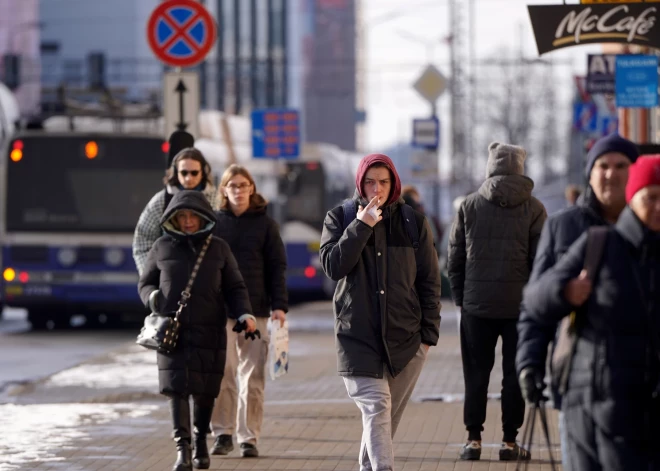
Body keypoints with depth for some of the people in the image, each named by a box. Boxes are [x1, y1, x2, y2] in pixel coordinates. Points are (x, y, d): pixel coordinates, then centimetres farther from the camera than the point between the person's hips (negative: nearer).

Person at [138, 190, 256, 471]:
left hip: (209, 332, 1)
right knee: (176, 386, -11)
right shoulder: (163, 247, 8)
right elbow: (145, 282, 15)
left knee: (205, 390, 5)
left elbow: (234, 288, 9)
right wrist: (152, 297, -8)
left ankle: (201, 440, 26)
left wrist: (244, 313, -9)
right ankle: (182, 448, -14)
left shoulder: (218, 249, 8)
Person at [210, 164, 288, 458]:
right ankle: (223, 433, 5)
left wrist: (279, 305, -5)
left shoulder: (265, 224, 7)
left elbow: (276, 268, 5)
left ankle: (249, 437, 7)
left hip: (256, 310, 0)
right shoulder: (213, 222, 8)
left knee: (253, 378, 1)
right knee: (221, 374, -6)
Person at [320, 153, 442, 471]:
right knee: (376, 407, -15)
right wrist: (362, 226, -16)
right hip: (357, 335, -2)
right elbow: (332, 265, -11)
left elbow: (430, 281, 8)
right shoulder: (339, 219, 4)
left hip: (406, 336, 2)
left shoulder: (413, 222, 6)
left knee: (390, 413, 7)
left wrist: (429, 332, 3)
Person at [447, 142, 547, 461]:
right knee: (515, 374, 6)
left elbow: (455, 259, 3)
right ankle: (510, 441, 6)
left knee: (476, 373, 8)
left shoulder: (469, 206, 2)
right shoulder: (533, 209, -2)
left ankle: (474, 439, 7)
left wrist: (460, 298, 10)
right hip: (520, 304, -1)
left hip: (477, 304, 1)